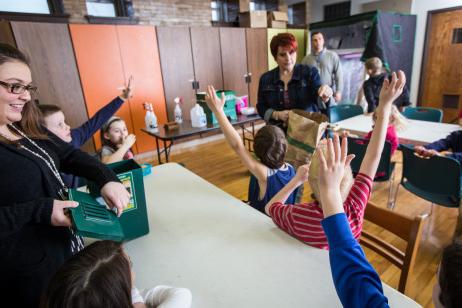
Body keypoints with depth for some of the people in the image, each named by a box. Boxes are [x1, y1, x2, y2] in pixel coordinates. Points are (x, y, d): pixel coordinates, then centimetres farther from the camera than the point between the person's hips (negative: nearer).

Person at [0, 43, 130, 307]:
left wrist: (107, 179, -14)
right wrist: (39, 210, -28)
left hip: (63, 249, 7)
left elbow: (70, 155, 2)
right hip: (27, 273, -7)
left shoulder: (27, 128, 2)